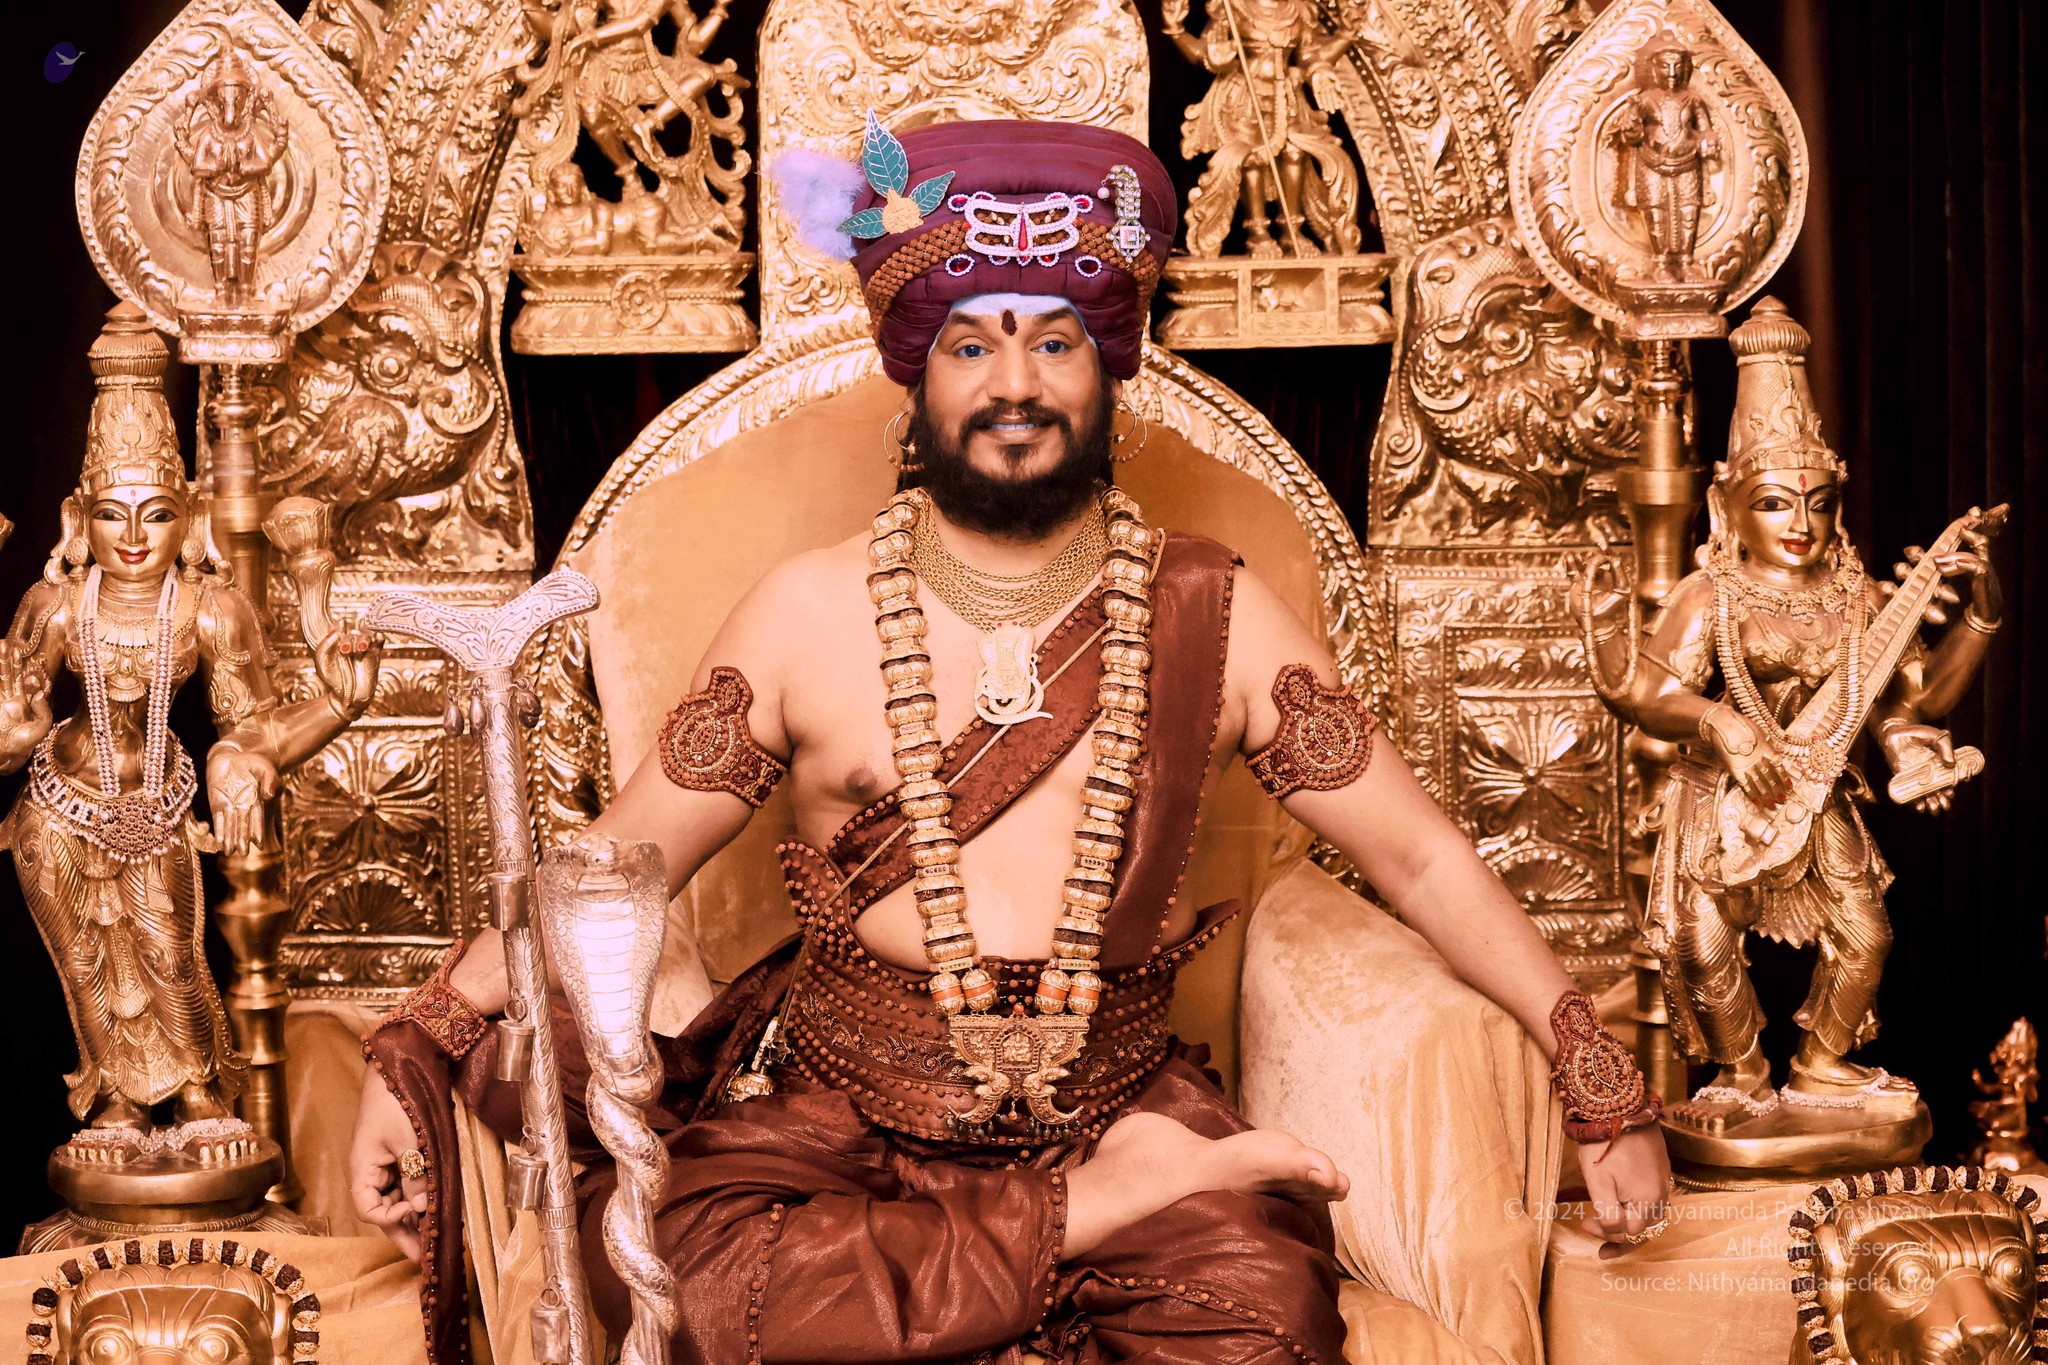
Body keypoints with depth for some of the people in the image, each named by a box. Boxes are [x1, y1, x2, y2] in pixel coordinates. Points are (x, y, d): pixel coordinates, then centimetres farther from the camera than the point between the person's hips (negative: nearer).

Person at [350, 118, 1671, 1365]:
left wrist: (1607, 1091, 4)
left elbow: (1421, 857, 6)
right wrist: (415, 1050, -3)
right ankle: (1096, 1215, -15)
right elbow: (619, 858, 6)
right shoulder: (808, 617, 0)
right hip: (833, 1116, 3)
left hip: (1113, 1101, -2)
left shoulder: (1214, 620, 1)